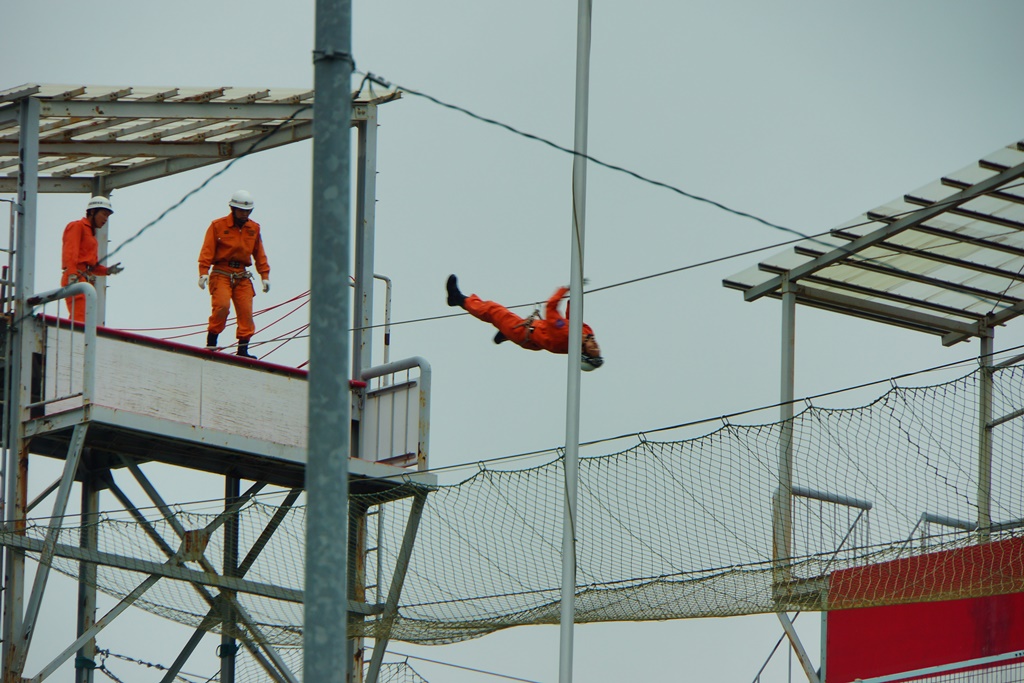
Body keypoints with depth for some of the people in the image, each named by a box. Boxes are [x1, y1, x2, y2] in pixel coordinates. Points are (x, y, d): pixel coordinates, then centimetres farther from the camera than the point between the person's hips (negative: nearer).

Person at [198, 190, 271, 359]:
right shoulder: (218, 226, 0)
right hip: (221, 274, -4)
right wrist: (203, 272, -15)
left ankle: (243, 349, -2)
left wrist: (265, 275, 13)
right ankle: (211, 342, -11)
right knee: (222, 305, -22)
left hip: (242, 277, 4)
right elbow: (207, 251, -5)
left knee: (246, 311, -6)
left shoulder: (254, 229, 13)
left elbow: (259, 254, 19)